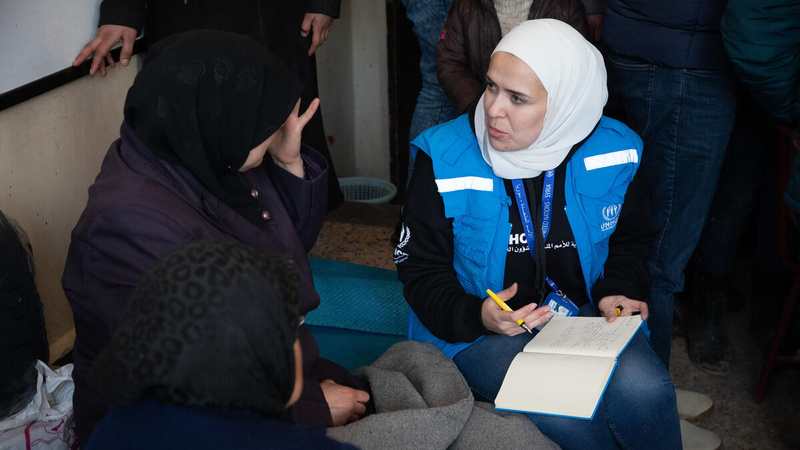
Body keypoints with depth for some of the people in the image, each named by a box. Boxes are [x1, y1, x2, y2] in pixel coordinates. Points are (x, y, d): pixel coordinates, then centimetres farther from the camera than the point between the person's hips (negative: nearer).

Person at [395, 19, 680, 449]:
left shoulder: (613, 152, -5)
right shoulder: (444, 159, -13)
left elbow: (629, 241, 14)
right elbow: (421, 269, -4)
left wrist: (617, 291, -7)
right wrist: (476, 316, -22)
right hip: (482, 328, -2)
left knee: (644, 392, -27)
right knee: (566, 414, -30)